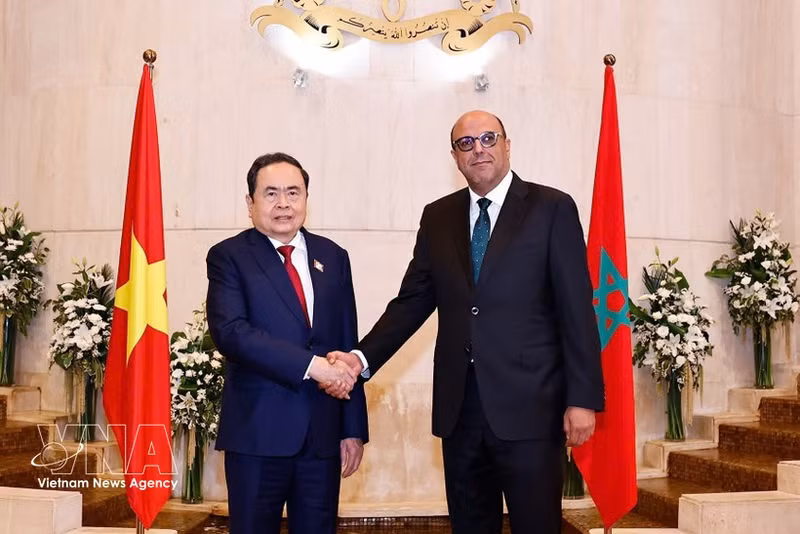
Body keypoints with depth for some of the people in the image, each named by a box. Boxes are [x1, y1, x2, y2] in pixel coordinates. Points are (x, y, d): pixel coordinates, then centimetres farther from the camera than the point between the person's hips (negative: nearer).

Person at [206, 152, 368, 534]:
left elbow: (348, 345, 10)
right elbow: (230, 332, -17)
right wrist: (311, 364, -23)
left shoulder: (333, 257, 10)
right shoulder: (229, 257, -2)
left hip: (323, 431, 4)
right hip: (258, 430, -3)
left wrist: (353, 428, 7)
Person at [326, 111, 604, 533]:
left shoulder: (552, 208, -1)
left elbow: (576, 310, -5)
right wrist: (362, 357, -6)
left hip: (528, 404, -4)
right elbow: (411, 302, 8)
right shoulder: (437, 217, 11)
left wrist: (582, 398, -9)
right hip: (459, 405, 4)